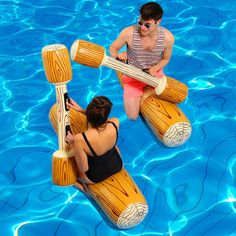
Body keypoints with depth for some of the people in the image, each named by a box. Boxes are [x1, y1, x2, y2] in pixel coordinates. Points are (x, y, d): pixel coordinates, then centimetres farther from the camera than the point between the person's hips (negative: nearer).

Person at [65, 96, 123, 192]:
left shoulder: (80, 139, -38)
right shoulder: (115, 123, -27)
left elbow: (83, 169, -24)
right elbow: (102, 119, 0)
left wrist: (73, 143, -17)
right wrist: (82, 110, -8)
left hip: (96, 177, -4)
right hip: (117, 166, 4)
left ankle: (80, 185, 9)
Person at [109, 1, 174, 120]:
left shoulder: (168, 37, -24)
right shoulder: (129, 33, -29)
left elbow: (165, 59, -5)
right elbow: (112, 48, -11)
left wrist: (154, 69, -25)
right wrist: (118, 55, -35)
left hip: (155, 72, 2)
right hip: (133, 77, -2)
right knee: (132, 116, -4)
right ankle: (139, 94, 28)